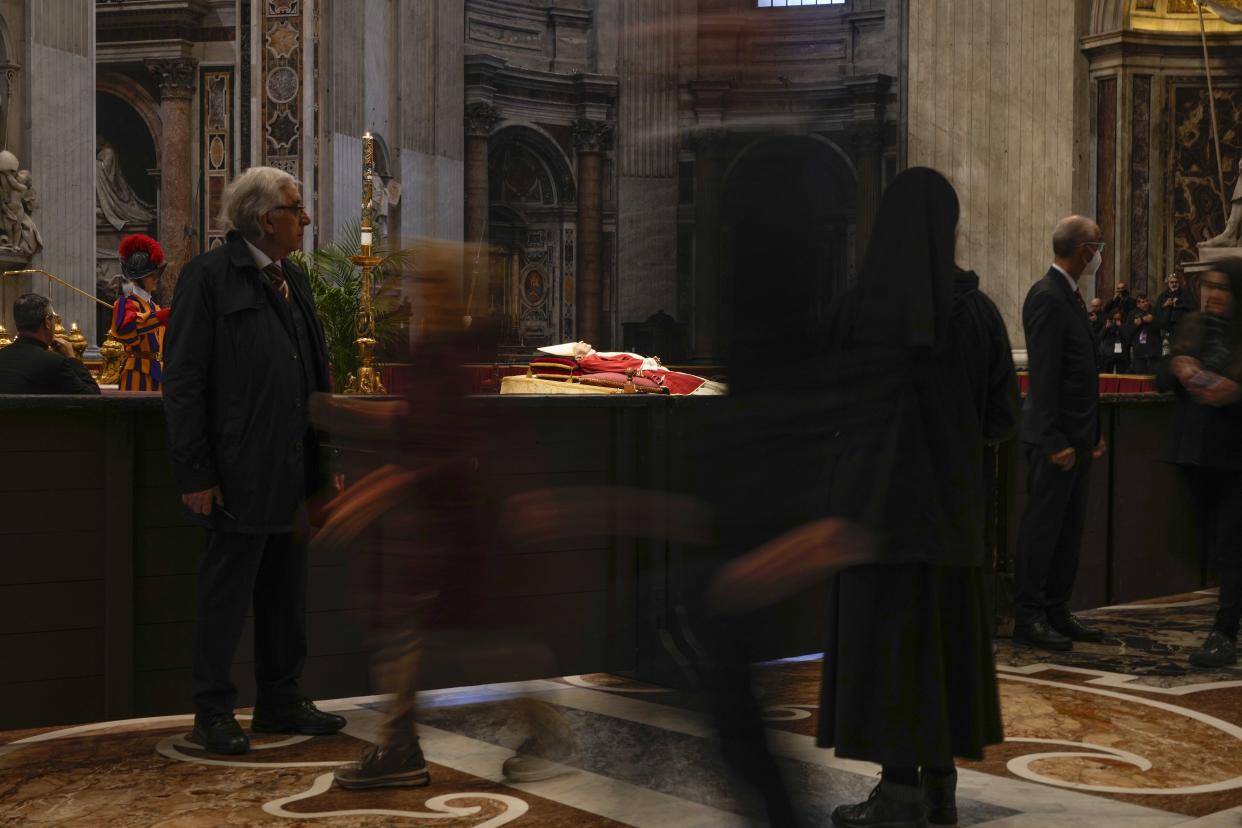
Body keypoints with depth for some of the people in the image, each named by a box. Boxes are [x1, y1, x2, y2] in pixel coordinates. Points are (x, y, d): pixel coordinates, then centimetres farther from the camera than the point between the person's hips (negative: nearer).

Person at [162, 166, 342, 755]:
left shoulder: (292, 280, 15)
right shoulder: (208, 277, -8)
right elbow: (182, 381, -11)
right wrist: (195, 474, -15)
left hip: (295, 473, 8)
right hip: (239, 474, -8)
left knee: (286, 593, 13)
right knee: (226, 594, 0)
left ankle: (280, 702, 24)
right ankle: (213, 713, 11)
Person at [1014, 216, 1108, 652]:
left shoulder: (1070, 295, 15)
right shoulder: (1047, 297, -15)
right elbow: (1044, 375, -19)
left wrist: (1093, 433, 16)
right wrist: (1056, 441, -22)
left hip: (1077, 436, 10)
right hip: (1054, 436, -10)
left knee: (1070, 526, 12)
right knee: (1042, 527, -4)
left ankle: (1056, 611, 19)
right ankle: (1028, 617, 3)